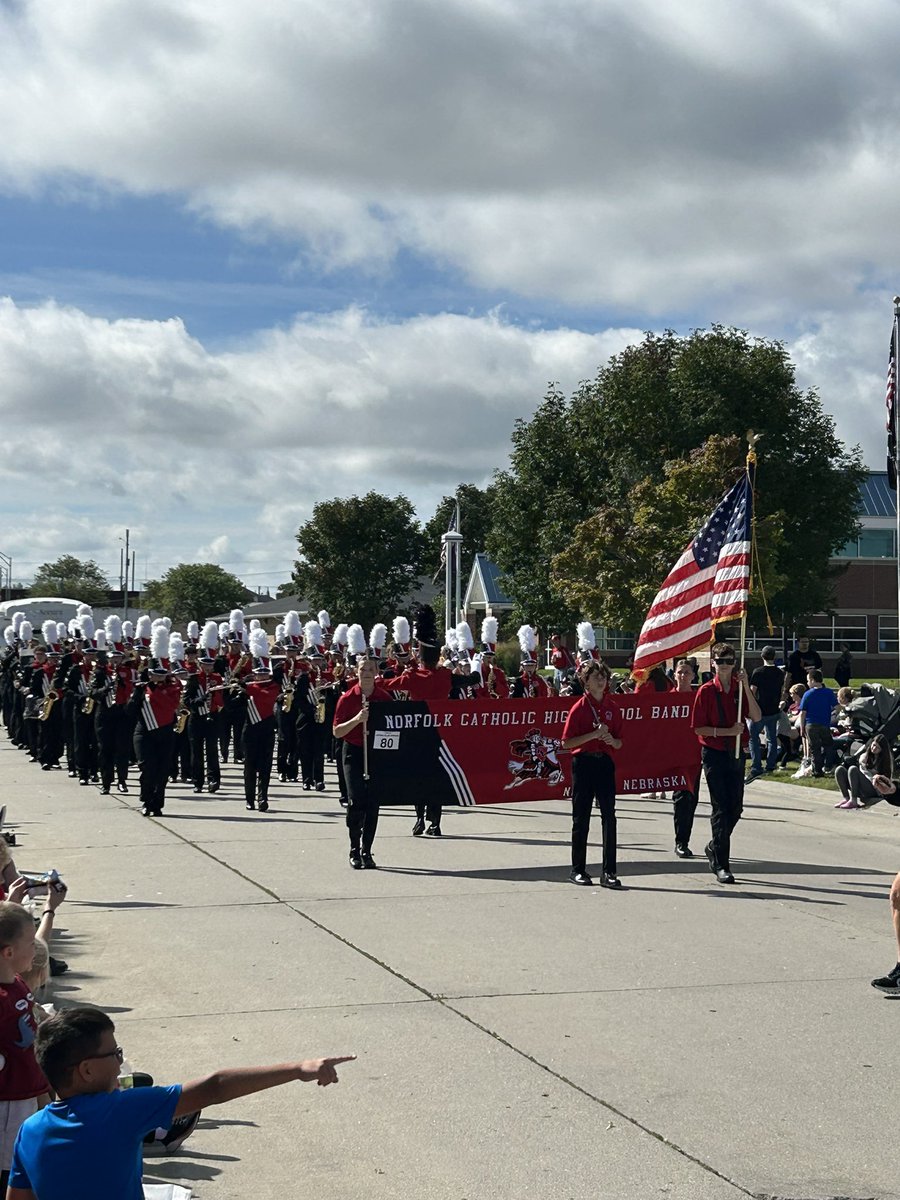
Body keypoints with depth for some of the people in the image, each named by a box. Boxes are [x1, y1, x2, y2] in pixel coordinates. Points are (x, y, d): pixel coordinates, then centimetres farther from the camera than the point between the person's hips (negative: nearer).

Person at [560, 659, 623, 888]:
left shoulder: (612, 707, 7)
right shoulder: (579, 708, -4)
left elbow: (619, 743, 11)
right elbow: (566, 742, -8)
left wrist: (611, 740, -11)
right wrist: (594, 734, -16)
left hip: (604, 762, 3)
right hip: (583, 763, -3)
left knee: (609, 816, -3)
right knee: (581, 818, 4)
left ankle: (609, 871, 0)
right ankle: (578, 870, 13)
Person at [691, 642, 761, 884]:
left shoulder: (740, 688, 4)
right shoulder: (706, 691, -6)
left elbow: (756, 717, -9)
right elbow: (698, 728, -8)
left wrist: (746, 686, -15)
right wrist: (727, 731, -17)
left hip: (736, 753, 4)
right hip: (714, 753, -4)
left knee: (735, 809, 9)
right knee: (721, 808, -5)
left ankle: (715, 847, 32)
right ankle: (721, 865, 1)